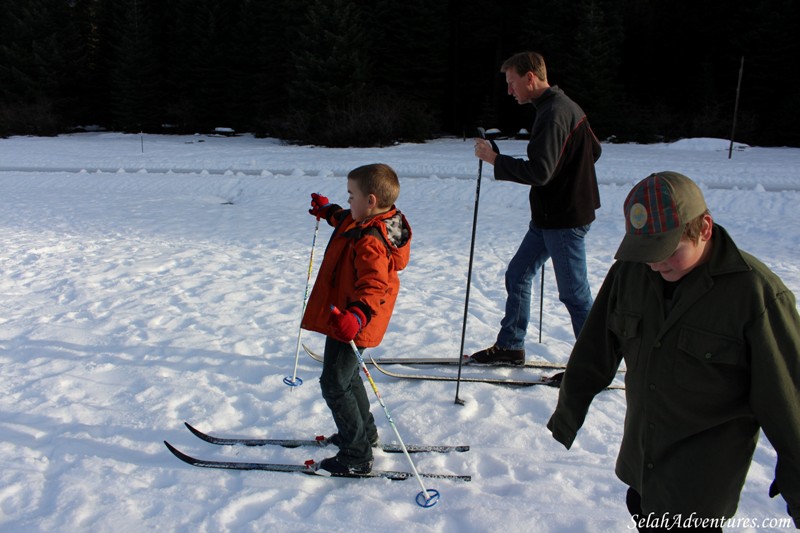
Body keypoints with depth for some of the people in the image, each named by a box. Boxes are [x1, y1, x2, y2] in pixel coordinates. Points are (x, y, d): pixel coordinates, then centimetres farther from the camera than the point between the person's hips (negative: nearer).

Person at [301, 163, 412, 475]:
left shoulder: (369, 241, -30)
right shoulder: (374, 224, 2)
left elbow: (374, 284, -42)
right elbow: (346, 220, 26)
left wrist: (357, 315, -58)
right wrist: (327, 211, 41)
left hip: (348, 324, -11)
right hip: (346, 319, 11)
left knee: (335, 386, -2)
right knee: (347, 377, 27)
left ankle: (357, 457, 9)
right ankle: (365, 434, 44)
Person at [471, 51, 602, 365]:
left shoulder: (553, 114, -20)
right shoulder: (566, 106, 12)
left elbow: (539, 172, -27)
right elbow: (594, 151, 21)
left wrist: (494, 159, -20)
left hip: (564, 219, -10)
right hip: (548, 216, 10)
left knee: (573, 292, 0)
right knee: (517, 275, 14)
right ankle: (510, 347, 25)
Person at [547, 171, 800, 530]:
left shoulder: (755, 292, -22)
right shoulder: (630, 271, -7)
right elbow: (594, 352, 3)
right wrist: (567, 416, 10)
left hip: (706, 459, -5)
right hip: (641, 445, 6)